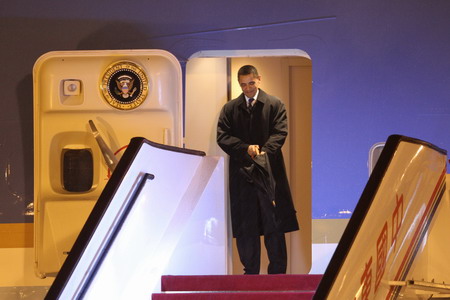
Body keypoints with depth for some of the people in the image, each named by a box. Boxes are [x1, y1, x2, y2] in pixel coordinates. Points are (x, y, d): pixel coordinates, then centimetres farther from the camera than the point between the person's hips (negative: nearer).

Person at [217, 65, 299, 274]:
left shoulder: (275, 105, 5)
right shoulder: (230, 108, 10)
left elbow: (280, 132, -5)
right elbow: (222, 137, 2)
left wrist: (264, 151, -21)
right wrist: (246, 148, -14)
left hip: (268, 171, -2)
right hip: (242, 173, 2)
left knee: (274, 224, 0)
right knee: (245, 227, 5)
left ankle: (277, 273, 7)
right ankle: (250, 272, 14)